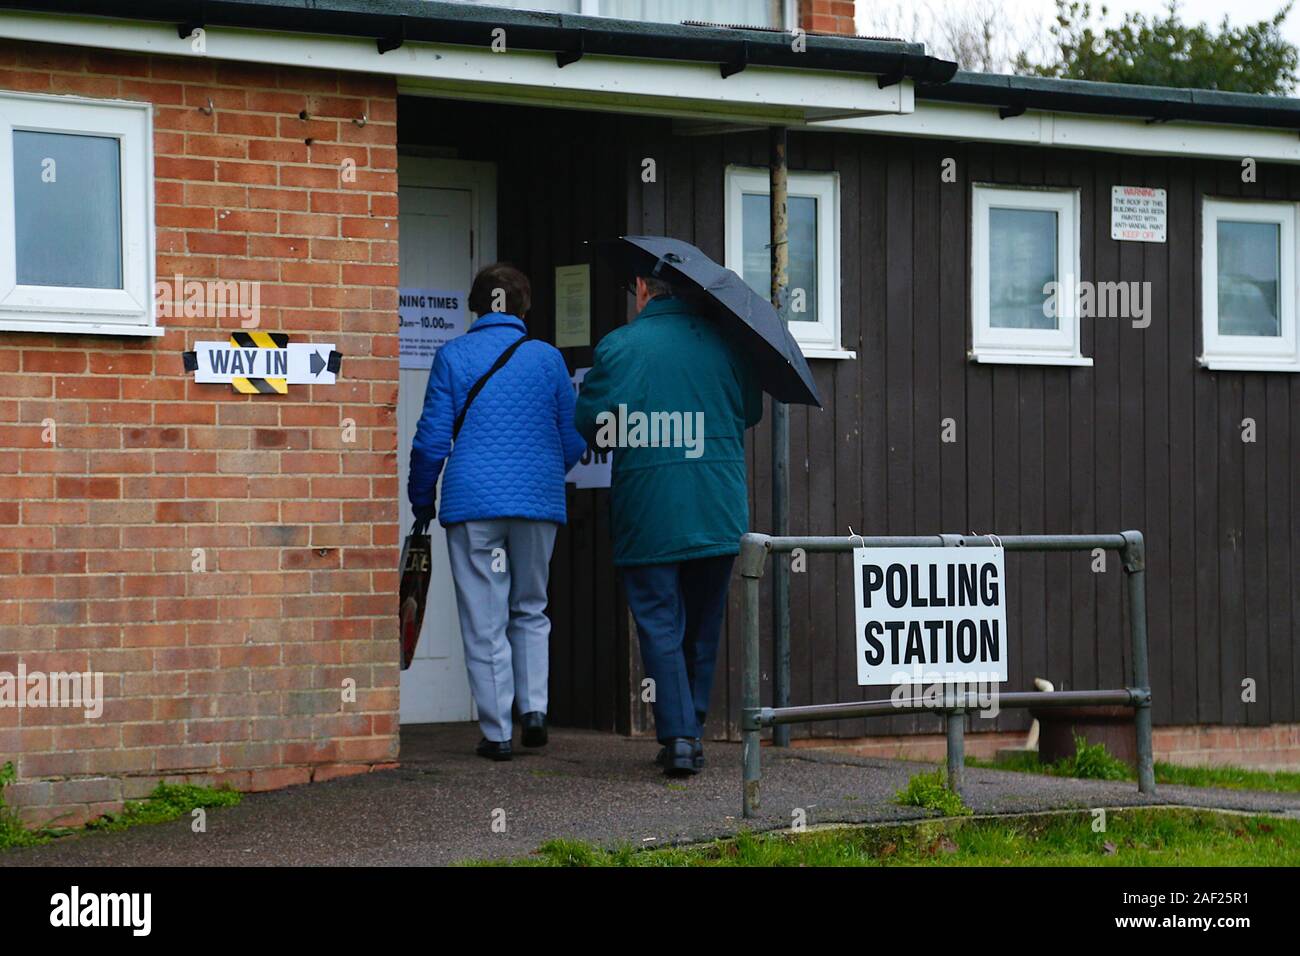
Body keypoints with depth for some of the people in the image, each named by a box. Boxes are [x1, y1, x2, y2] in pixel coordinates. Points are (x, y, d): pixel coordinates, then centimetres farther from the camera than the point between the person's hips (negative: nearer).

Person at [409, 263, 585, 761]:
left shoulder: (453, 356, -1)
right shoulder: (547, 357, 4)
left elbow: (432, 439, -2)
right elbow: (574, 440, 8)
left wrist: (421, 501, 11)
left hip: (473, 502, -2)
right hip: (538, 504, 2)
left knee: (485, 621, 4)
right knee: (530, 609, 19)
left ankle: (497, 732, 3)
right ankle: (534, 706, 3)